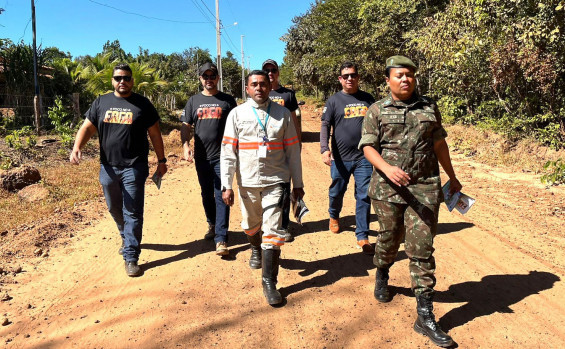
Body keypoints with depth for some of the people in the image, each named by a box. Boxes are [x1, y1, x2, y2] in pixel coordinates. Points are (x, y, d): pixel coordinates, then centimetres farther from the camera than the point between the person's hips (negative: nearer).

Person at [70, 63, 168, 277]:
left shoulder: (142, 104, 2)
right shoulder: (101, 103, 9)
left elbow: (155, 134, 4)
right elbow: (87, 127, 8)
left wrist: (161, 160, 3)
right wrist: (76, 148, -10)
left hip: (134, 168, -4)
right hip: (108, 167, 4)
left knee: (132, 213, -4)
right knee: (115, 209, 17)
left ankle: (131, 257, 0)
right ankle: (127, 239, 41)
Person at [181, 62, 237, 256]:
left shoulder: (228, 100, 4)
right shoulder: (193, 101, 10)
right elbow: (186, 126, 7)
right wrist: (185, 145, -11)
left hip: (222, 157, -3)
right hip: (201, 158, 3)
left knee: (221, 197, -6)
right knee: (206, 194, 16)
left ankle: (221, 239, -5)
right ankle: (213, 225, 37)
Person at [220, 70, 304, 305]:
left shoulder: (282, 113, 4)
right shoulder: (237, 114, 2)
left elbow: (293, 150, 5)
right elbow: (228, 151, -2)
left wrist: (298, 184, 5)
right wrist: (226, 185, -8)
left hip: (275, 181, -1)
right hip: (247, 182, 1)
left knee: (272, 231, -7)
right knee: (250, 226, 20)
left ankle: (269, 283, 4)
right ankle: (256, 249, 54)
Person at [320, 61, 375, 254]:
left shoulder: (368, 99, 10)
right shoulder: (334, 100, 2)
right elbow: (325, 126, -4)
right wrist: (325, 148, -19)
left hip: (364, 157, 1)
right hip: (340, 158, -1)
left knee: (364, 197, 0)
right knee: (337, 192, 13)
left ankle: (362, 236, 10)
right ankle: (334, 216, 45)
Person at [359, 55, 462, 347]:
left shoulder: (429, 107, 9)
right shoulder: (377, 111, 2)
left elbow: (439, 144, 16)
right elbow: (368, 147, -4)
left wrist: (452, 177, 20)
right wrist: (387, 169, -22)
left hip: (425, 187, 1)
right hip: (388, 188, -1)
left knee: (421, 248, -1)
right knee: (389, 239, 14)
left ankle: (425, 316, 6)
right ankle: (382, 275, 48)